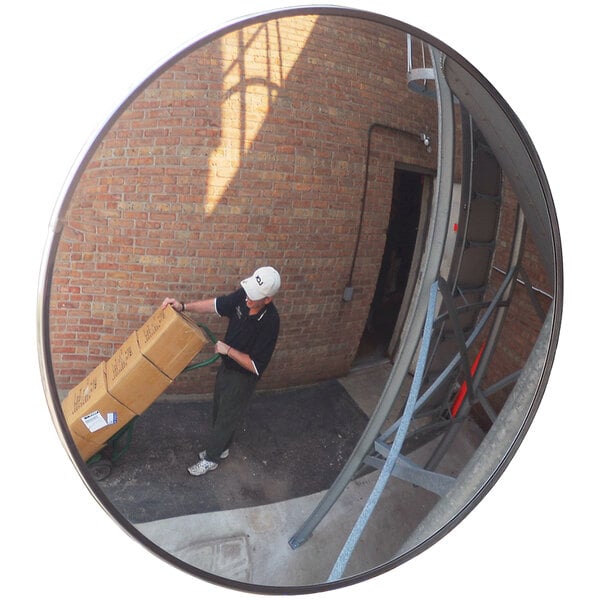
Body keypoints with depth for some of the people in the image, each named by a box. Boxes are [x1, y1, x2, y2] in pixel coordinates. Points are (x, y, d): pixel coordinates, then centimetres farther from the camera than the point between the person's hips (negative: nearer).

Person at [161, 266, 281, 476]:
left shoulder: (269, 323, -35)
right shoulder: (243, 296, -18)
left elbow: (256, 366, -29)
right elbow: (216, 305, -4)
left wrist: (228, 350, -27)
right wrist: (183, 306, -16)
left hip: (243, 376, -7)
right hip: (227, 365, 7)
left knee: (226, 417, 13)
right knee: (219, 409, 25)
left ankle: (211, 458, 36)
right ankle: (221, 447, 49)